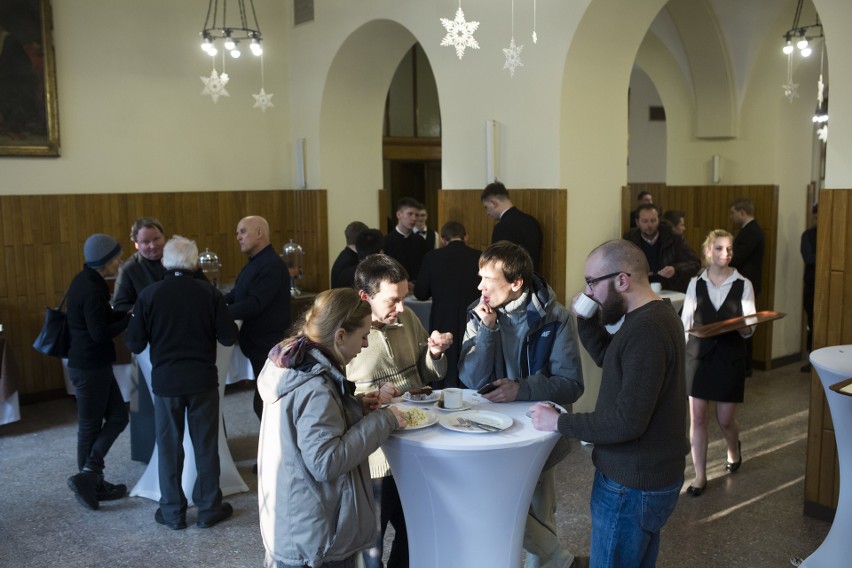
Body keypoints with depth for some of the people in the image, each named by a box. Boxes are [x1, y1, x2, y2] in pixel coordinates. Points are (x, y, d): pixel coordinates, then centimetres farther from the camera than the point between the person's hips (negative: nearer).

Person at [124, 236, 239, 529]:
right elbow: (229, 337, -7)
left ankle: (173, 511, 21)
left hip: (166, 381, 0)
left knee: (169, 446, 12)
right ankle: (209, 508, 19)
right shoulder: (210, 292, -8)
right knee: (206, 444, 11)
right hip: (203, 379, 0)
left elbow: (134, 344, -5)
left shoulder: (149, 294, -7)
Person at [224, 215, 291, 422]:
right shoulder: (254, 263, 15)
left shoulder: (272, 265, -19)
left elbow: (254, 304, -26)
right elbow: (236, 295, 13)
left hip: (269, 347, -10)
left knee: (265, 404, -5)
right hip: (260, 344, 10)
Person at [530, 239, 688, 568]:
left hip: (634, 485, -10)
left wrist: (559, 422, -20)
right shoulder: (654, 314, 5)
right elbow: (609, 358, 17)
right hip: (648, 474, 10)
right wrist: (586, 319, 2)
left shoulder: (646, 331, -26)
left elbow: (627, 422, -29)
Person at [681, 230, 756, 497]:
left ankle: (733, 449, 43)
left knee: (725, 419, 8)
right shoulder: (696, 283, 2)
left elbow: (749, 329, -2)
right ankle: (700, 476, 13)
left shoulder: (743, 285, -2)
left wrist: (744, 326, -25)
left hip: (730, 357, -1)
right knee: (697, 418, 0)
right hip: (699, 355, 1)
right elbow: (685, 323, 4)